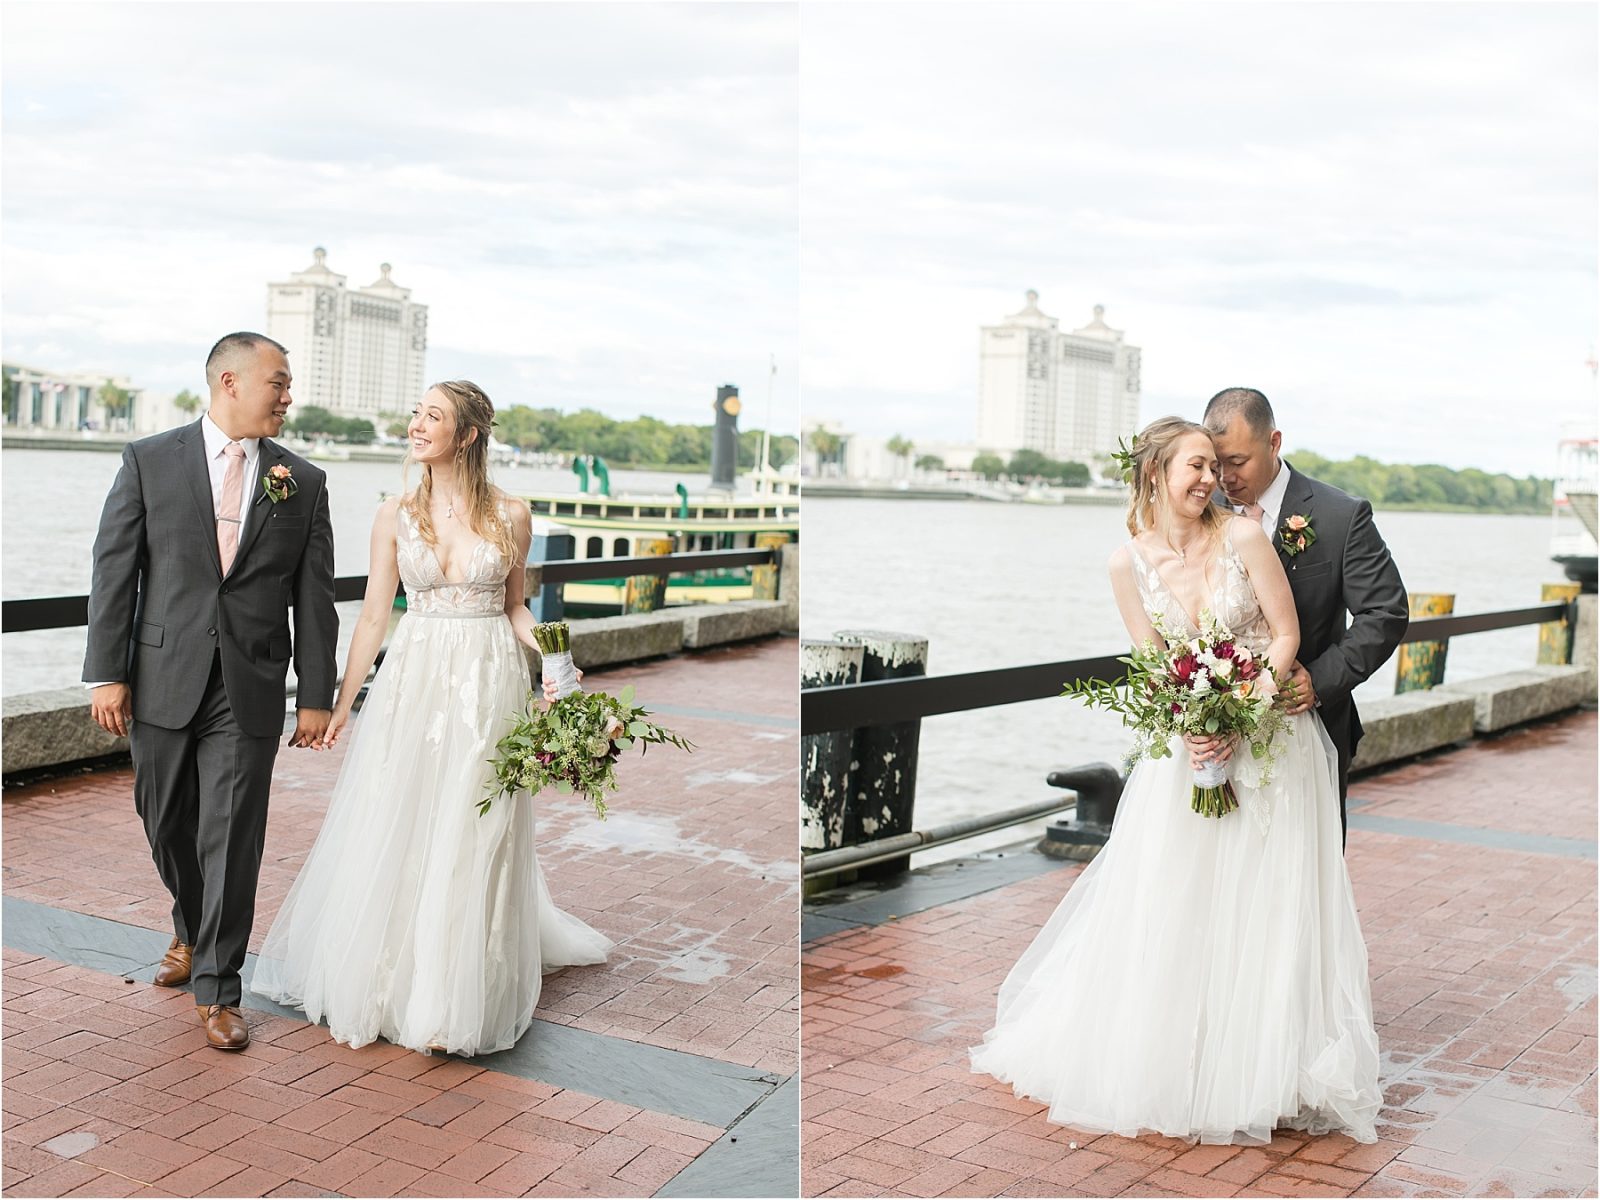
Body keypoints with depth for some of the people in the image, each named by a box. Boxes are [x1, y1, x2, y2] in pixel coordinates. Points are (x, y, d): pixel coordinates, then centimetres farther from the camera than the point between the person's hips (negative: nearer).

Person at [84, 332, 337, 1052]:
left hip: (249, 692, 0)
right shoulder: (151, 461, 1)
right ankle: (192, 932, 42)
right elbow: (114, 570, -1)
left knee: (232, 839, -1)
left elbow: (314, 598, 4)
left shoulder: (302, 483, 4)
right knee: (167, 824, 15)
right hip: (163, 681, 1)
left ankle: (217, 988, 11)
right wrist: (107, 673, -6)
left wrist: (316, 696, 1)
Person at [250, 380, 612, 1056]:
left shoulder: (510, 516, 0)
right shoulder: (395, 516, 2)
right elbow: (373, 615, 4)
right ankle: (382, 982, 22)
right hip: (412, 682, 1)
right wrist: (341, 705, 3)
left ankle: (457, 998, 16)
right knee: (391, 834, 4)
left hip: (488, 685, -1)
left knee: (473, 841, 2)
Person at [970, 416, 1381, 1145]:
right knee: (1167, 909, 5)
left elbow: (1286, 634, -7)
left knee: (1264, 908, 1)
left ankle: (1259, 1076, 15)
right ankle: (1155, 1063, 23)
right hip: (1187, 747, 2)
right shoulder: (1129, 562, -5)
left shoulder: (1242, 538, -10)